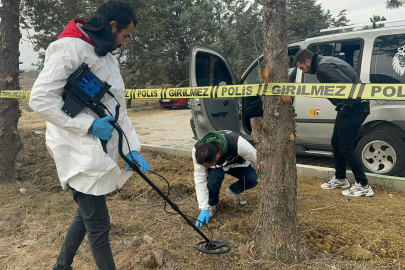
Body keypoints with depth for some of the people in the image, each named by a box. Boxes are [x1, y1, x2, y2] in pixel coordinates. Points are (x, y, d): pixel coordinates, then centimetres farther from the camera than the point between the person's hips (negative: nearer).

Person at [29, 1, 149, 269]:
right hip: (80, 154, -9)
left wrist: (133, 149, 5)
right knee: (99, 224, -1)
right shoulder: (69, 48, -12)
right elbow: (41, 98, -19)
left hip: (103, 152, 9)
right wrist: (89, 125, -19)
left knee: (87, 214, 20)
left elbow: (118, 109, 14)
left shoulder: (109, 58, 16)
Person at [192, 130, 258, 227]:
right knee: (214, 177, -35)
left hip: (237, 163, 1)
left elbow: (255, 158, -24)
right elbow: (200, 180, -29)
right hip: (216, 167, 0)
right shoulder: (197, 151, -36)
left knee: (253, 178, -27)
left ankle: (233, 192, 6)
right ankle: (211, 205, -5)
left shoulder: (237, 144, -43)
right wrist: (204, 209, -29)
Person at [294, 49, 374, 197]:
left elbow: (347, 84, -29)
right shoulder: (326, 62, 15)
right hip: (351, 106, 11)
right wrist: (343, 106, 11)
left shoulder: (323, 67, -18)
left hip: (354, 107, -11)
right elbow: (345, 81, 20)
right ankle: (340, 179, 31)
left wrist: (346, 105, -19)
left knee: (345, 146, -7)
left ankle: (364, 186, 2)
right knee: (336, 142, 18)